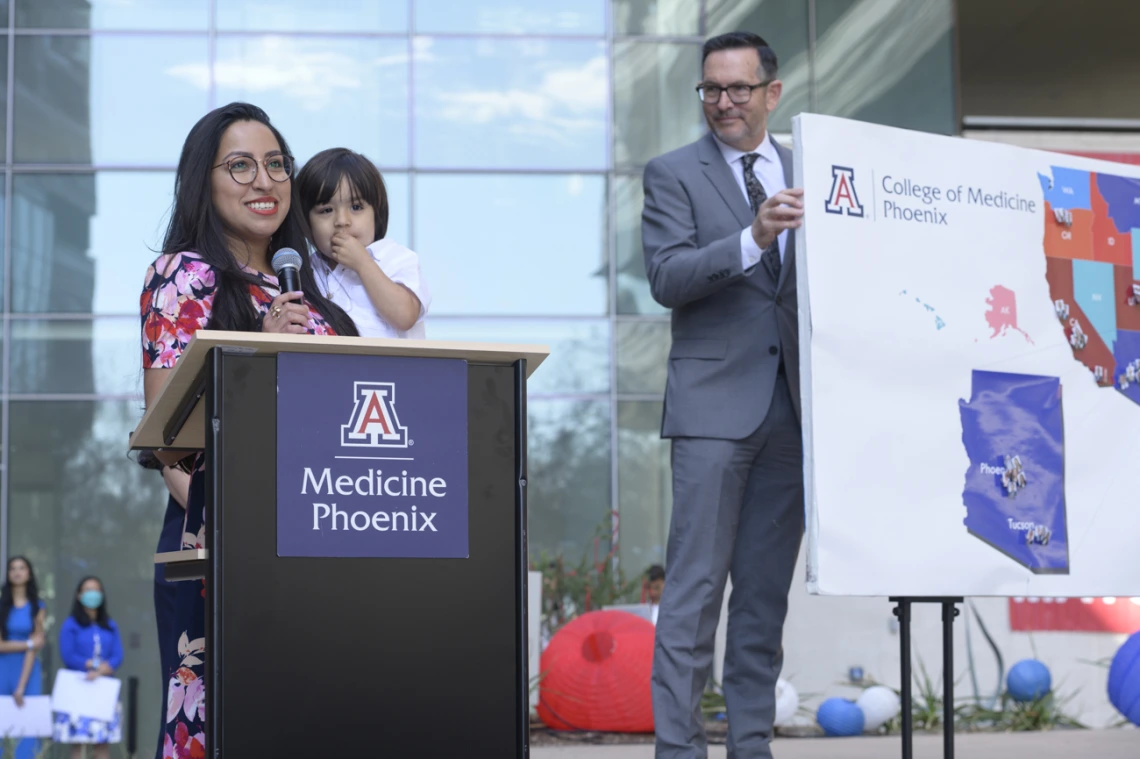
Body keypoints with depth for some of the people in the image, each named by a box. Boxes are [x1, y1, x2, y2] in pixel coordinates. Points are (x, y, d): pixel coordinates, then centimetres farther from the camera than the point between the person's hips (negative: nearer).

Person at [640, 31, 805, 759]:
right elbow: (668, 277, -11)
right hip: (715, 403, -4)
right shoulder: (673, 174, 2)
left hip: (793, 404, 4)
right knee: (697, 584, -6)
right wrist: (752, 239, -23)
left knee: (768, 587, 8)